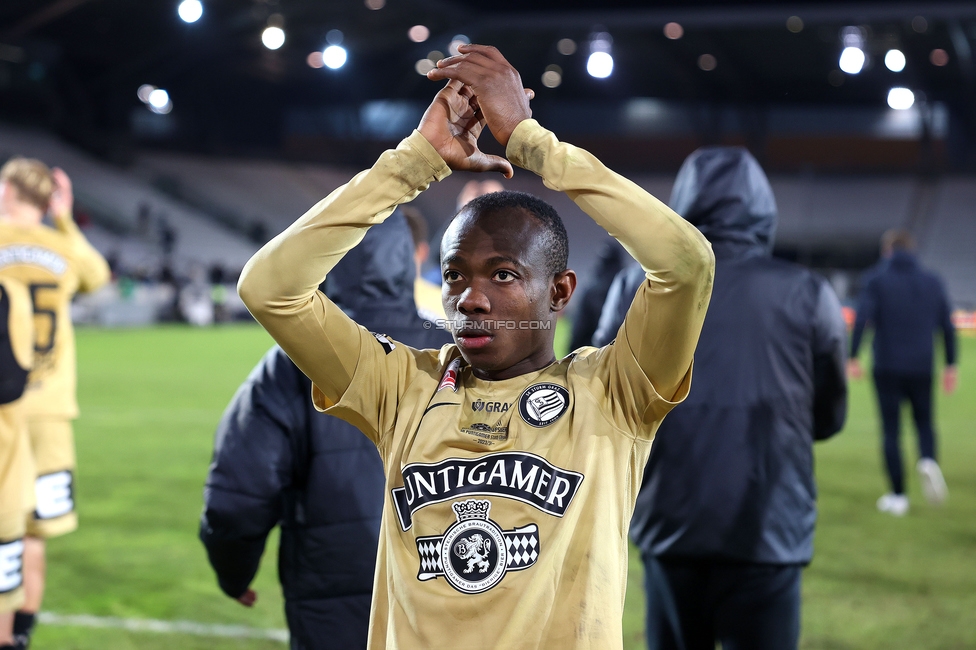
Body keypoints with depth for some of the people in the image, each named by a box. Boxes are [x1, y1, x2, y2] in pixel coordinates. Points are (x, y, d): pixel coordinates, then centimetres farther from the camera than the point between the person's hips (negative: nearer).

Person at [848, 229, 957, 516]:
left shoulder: (877, 279, -1)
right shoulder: (932, 280, 7)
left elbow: (862, 318, -14)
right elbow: (947, 324, 6)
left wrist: (853, 357, -10)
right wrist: (951, 365, 13)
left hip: (887, 368, -2)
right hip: (921, 368, 2)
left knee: (891, 430, 5)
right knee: (924, 422, 18)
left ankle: (898, 496, 5)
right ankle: (928, 461, -13)